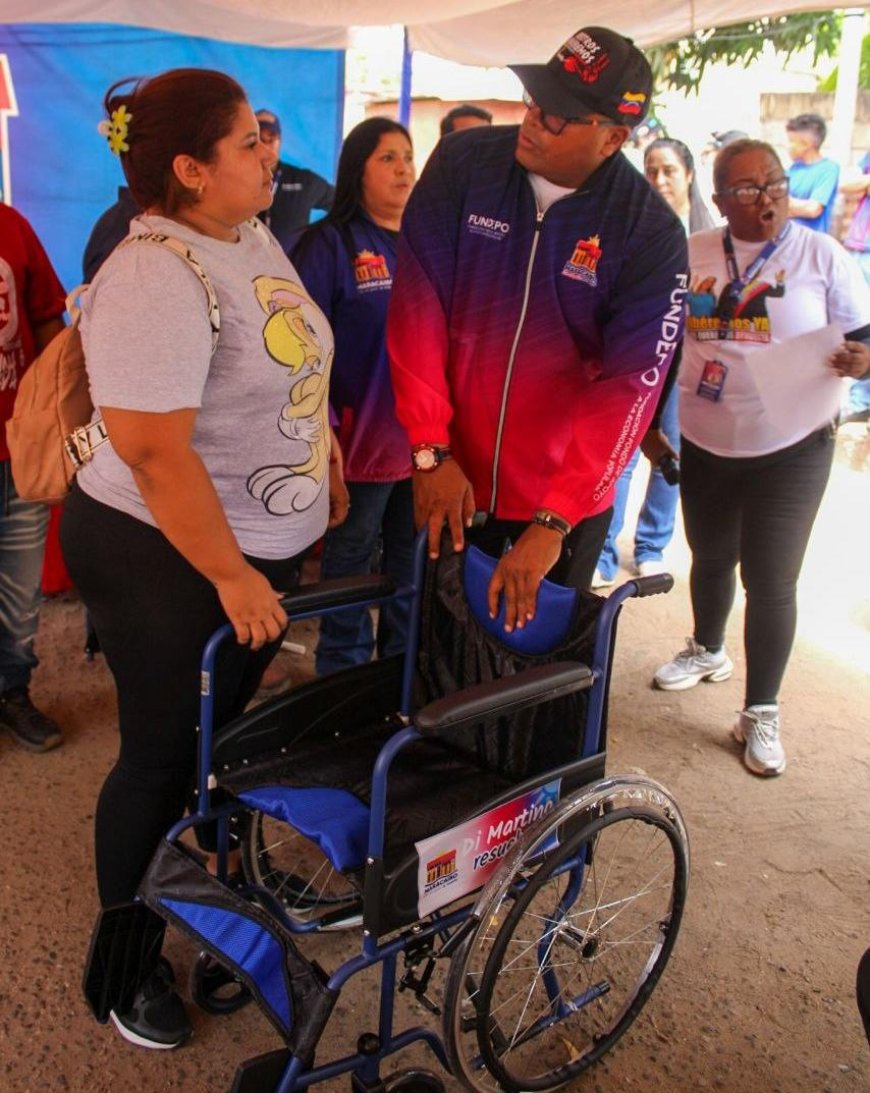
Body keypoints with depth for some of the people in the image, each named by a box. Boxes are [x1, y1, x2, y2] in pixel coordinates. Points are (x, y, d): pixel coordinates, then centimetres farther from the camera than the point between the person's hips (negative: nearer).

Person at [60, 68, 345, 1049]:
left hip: (260, 544, 8)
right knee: (164, 757, 8)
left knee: (226, 736, 22)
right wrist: (231, 577, -23)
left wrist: (328, 470, 19)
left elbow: (295, 375, 17)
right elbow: (154, 452, -28)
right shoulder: (156, 276, -25)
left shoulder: (252, 237, 5)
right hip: (167, 561, -8)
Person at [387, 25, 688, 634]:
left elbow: (629, 386, -19)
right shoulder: (463, 164, -8)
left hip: (568, 497, -1)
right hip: (449, 475, 2)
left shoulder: (652, 233, -14)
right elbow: (419, 307, -10)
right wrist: (432, 451, -15)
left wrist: (554, 521, -25)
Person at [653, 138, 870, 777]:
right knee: (710, 557, 21)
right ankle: (707, 651, 48)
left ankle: (761, 714, 13)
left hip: (790, 448, -3)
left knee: (771, 582, -2)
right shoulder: (692, 255, 2)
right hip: (704, 444, 4)